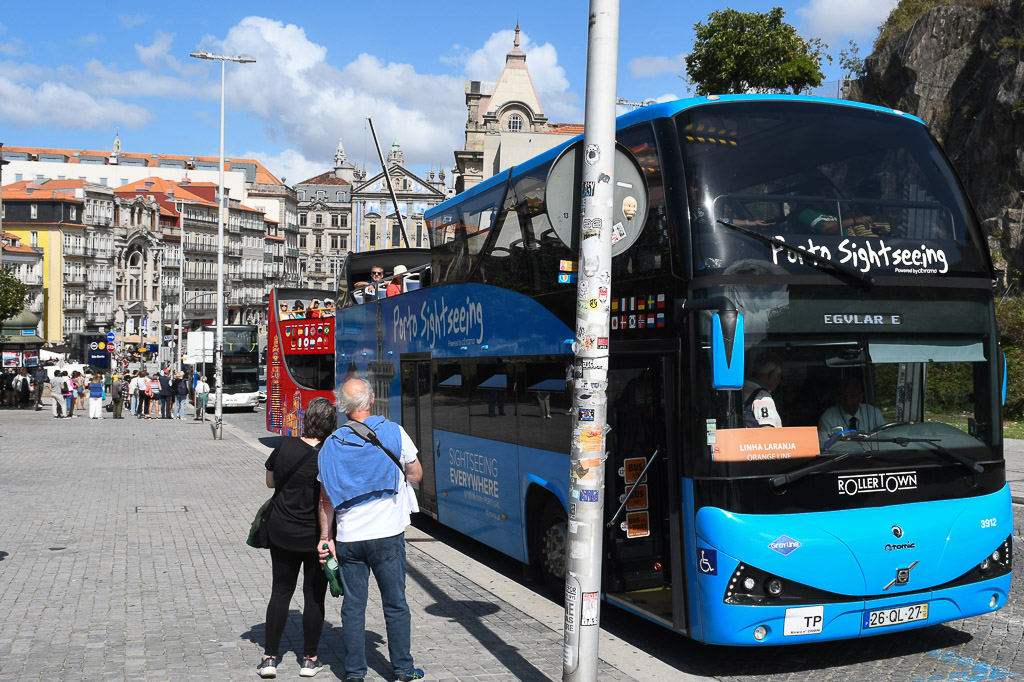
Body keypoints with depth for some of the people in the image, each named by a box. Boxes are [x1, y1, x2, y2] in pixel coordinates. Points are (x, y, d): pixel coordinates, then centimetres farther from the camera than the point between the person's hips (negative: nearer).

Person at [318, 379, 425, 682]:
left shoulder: (332, 444, 1)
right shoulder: (393, 432, -5)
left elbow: (325, 498, 2)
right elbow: (416, 474, 6)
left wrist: (325, 537, 8)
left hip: (348, 540, 2)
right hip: (387, 536, -2)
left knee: (353, 606, 11)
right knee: (395, 604, 11)